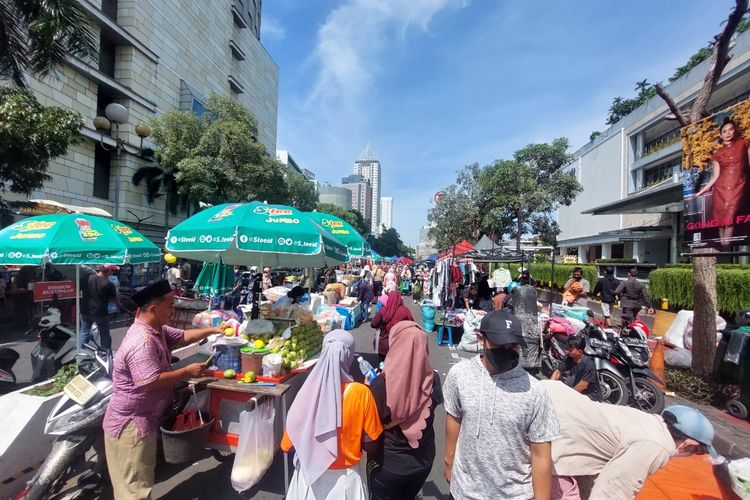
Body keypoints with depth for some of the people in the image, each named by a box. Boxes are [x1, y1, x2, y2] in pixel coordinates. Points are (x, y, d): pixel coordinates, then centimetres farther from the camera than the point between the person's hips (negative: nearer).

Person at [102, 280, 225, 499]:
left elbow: (184, 336, 13)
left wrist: (213, 330, 4)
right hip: (131, 423, -10)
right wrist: (188, 372, -24)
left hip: (145, 419, 10)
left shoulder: (157, 330, 2)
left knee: (142, 480, 26)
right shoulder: (142, 342, -30)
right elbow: (151, 382, -33)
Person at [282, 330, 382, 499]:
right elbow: (370, 446, -12)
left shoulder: (308, 391, -18)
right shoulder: (361, 393, -22)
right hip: (345, 478, -1)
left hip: (310, 476, 1)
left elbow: (289, 445, -7)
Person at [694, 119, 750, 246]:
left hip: (738, 185, -1)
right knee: (721, 218, -5)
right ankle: (723, 246, -1)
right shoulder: (717, 153, 12)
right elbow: (716, 175, 11)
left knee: (730, 217, -15)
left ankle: (726, 246, -16)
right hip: (721, 187, 2)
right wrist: (703, 189, 5)